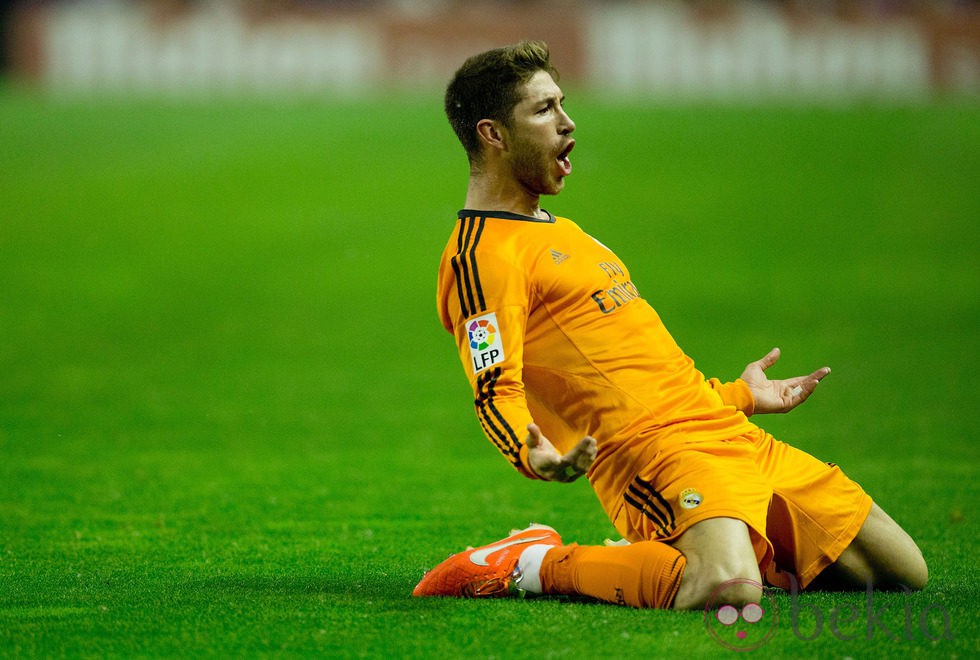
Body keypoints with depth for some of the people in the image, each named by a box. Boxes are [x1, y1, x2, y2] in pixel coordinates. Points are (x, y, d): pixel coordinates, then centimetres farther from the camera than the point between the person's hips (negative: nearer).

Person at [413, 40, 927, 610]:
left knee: (903, 570, 6)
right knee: (729, 591, -37)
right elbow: (496, 391, -18)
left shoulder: (560, 232, 26)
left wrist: (738, 394, 38)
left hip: (733, 434, 10)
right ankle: (533, 566, -12)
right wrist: (534, 456, -39)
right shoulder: (482, 255, -7)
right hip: (655, 452, -10)